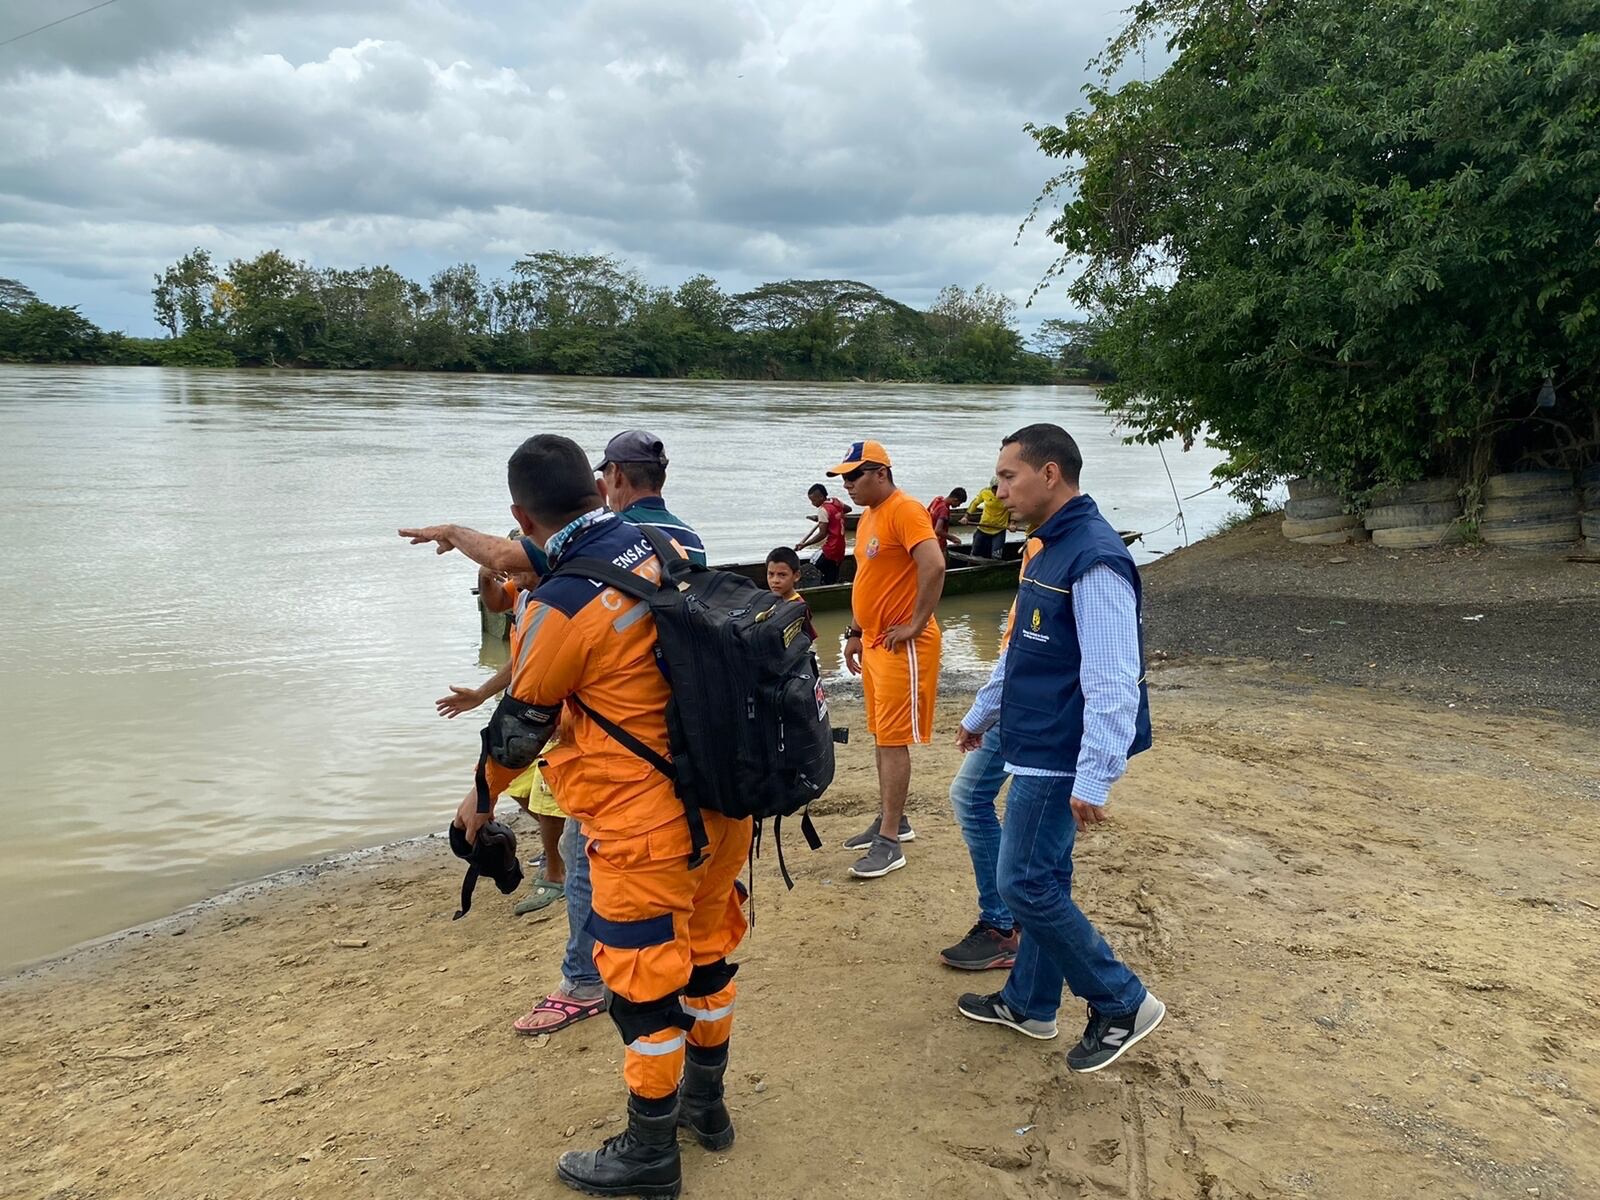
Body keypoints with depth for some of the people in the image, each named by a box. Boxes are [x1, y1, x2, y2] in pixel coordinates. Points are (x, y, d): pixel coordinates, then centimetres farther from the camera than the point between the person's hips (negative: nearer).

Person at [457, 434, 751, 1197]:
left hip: (647, 829, -7)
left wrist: (482, 800, 14)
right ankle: (703, 1102, 43)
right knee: (706, 953, 23)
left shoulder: (559, 606, -21)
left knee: (644, 985, 10)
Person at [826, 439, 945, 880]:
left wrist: (916, 625, -22)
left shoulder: (905, 511, -16)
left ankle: (889, 842, -1)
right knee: (883, 737, 16)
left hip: (902, 647, -10)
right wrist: (856, 633, 19)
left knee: (893, 740, -6)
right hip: (874, 643, 10)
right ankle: (892, 820, 28)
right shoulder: (868, 516, 15)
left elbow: (934, 566, -28)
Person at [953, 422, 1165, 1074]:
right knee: (1043, 878, 17)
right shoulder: (1046, 548, 10)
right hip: (1035, 746, 10)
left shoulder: (1094, 559, -21)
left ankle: (1123, 1003, 10)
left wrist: (1094, 778, -28)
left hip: (1060, 756, -10)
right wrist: (982, 714, 31)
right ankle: (1029, 1003, 31)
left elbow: (1113, 682, -26)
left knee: (1026, 885, -4)